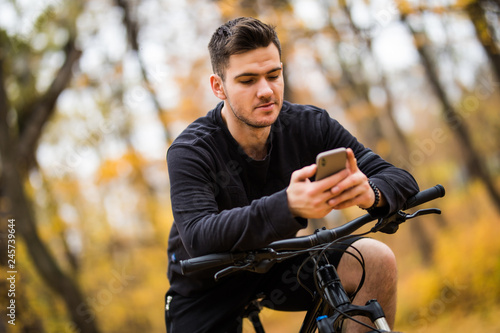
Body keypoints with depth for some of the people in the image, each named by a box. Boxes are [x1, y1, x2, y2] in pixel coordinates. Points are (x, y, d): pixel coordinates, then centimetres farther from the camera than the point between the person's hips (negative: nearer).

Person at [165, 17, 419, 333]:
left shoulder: (309, 125, -15)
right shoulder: (190, 152, -25)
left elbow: (402, 179, -18)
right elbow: (200, 240, -41)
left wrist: (369, 193, -44)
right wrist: (288, 206, -55)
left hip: (278, 265, 3)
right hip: (208, 289, -3)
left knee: (377, 261, -19)